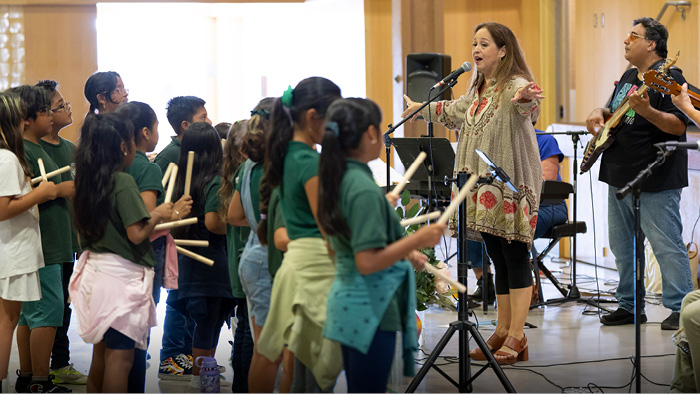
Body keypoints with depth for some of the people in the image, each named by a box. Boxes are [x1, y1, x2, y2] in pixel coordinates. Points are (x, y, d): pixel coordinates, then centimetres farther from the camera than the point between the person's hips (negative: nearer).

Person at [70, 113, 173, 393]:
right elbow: (137, 234, -20)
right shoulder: (123, 182, -16)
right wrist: (158, 215, -2)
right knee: (120, 356, -2)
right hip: (121, 273, -8)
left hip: (94, 268, 8)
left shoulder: (88, 180, 8)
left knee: (100, 353, 16)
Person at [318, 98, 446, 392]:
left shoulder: (338, 180, 9)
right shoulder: (364, 189, -20)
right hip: (371, 310, -10)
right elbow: (367, 262, -24)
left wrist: (404, 253, 21)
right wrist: (418, 240, -21)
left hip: (349, 299, 10)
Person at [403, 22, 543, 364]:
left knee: (515, 257, -5)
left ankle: (516, 336, -2)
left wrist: (525, 99, -60)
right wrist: (421, 108, 52)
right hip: (483, 187, 8)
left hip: (511, 186, -8)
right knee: (498, 259, 10)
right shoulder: (478, 91, 17)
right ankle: (503, 330, 15)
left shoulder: (514, 86, -10)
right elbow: (455, 110, 38)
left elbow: (526, 102, -35)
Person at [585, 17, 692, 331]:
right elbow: (613, 111, 29)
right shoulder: (628, 77, 16)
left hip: (655, 181, -10)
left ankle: (680, 309, 0)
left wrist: (646, 111, -35)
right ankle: (629, 306, 24)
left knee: (666, 245, -7)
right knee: (621, 245, 14)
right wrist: (599, 114, 7)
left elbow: (679, 125, -21)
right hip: (620, 176, 10)